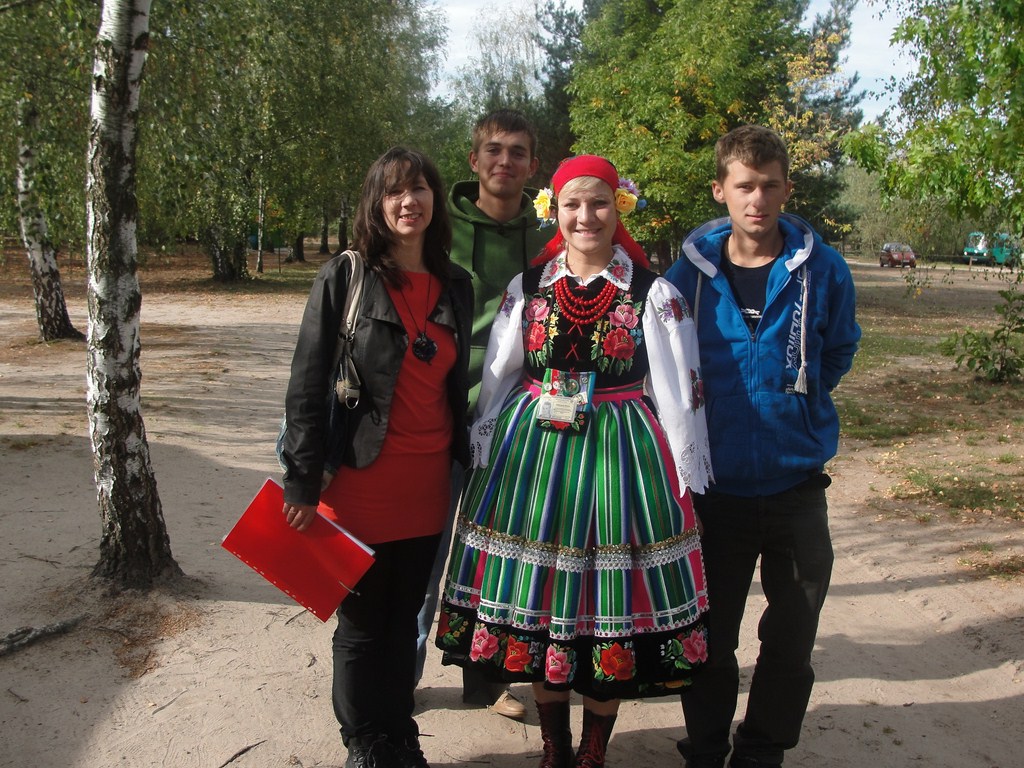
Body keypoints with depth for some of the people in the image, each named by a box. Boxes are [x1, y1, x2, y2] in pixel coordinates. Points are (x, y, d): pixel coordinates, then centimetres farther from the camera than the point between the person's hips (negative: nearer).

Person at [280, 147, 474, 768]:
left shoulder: (456, 286, 7)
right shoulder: (345, 279, -7)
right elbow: (307, 386, -9)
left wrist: (465, 463, 13)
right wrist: (302, 483, -11)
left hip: (429, 485, 4)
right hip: (362, 484, -4)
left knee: (405, 618, 17)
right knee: (362, 624, 10)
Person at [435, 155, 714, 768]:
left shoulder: (653, 292, -2)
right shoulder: (527, 286, 6)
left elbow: (678, 393, -2)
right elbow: (496, 378, 11)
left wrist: (688, 480, -2)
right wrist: (481, 458, 10)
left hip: (621, 455, -2)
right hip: (532, 451, 3)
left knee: (610, 609, 5)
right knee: (538, 601, 10)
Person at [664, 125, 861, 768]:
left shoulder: (823, 269, -6)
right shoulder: (690, 270, -5)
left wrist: (797, 403, 8)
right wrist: (702, 418, 6)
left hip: (796, 486, 1)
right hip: (714, 485, 0)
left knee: (791, 642, 13)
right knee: (710, 641, 13)